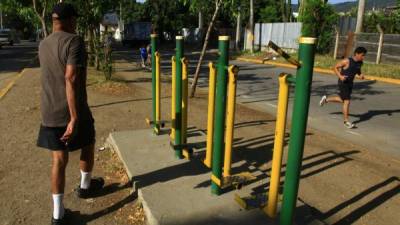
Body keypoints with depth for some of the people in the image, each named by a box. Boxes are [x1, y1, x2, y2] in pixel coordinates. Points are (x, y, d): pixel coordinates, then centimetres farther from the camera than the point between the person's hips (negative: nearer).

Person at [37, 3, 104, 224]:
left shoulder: (43, 45, 10)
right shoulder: (74, 41, -15)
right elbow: (71, 79, -26)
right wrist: (75, 118, -28)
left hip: (49, 113, 6)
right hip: (72, 111, -6)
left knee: (59, 159, 9)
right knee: (88, 145, 21)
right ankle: (85, 186, 41)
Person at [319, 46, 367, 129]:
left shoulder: (360, 63, 1)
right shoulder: (347, 61, -19)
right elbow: (335, 67, -12)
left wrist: (360, 75, -3)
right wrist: (340, 76, -25)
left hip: (350, 83, 8)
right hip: (343, 83, -8)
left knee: (342, 100, 20)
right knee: (347, 101, -10)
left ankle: (326, 99, 41)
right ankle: (346, 121, 0)